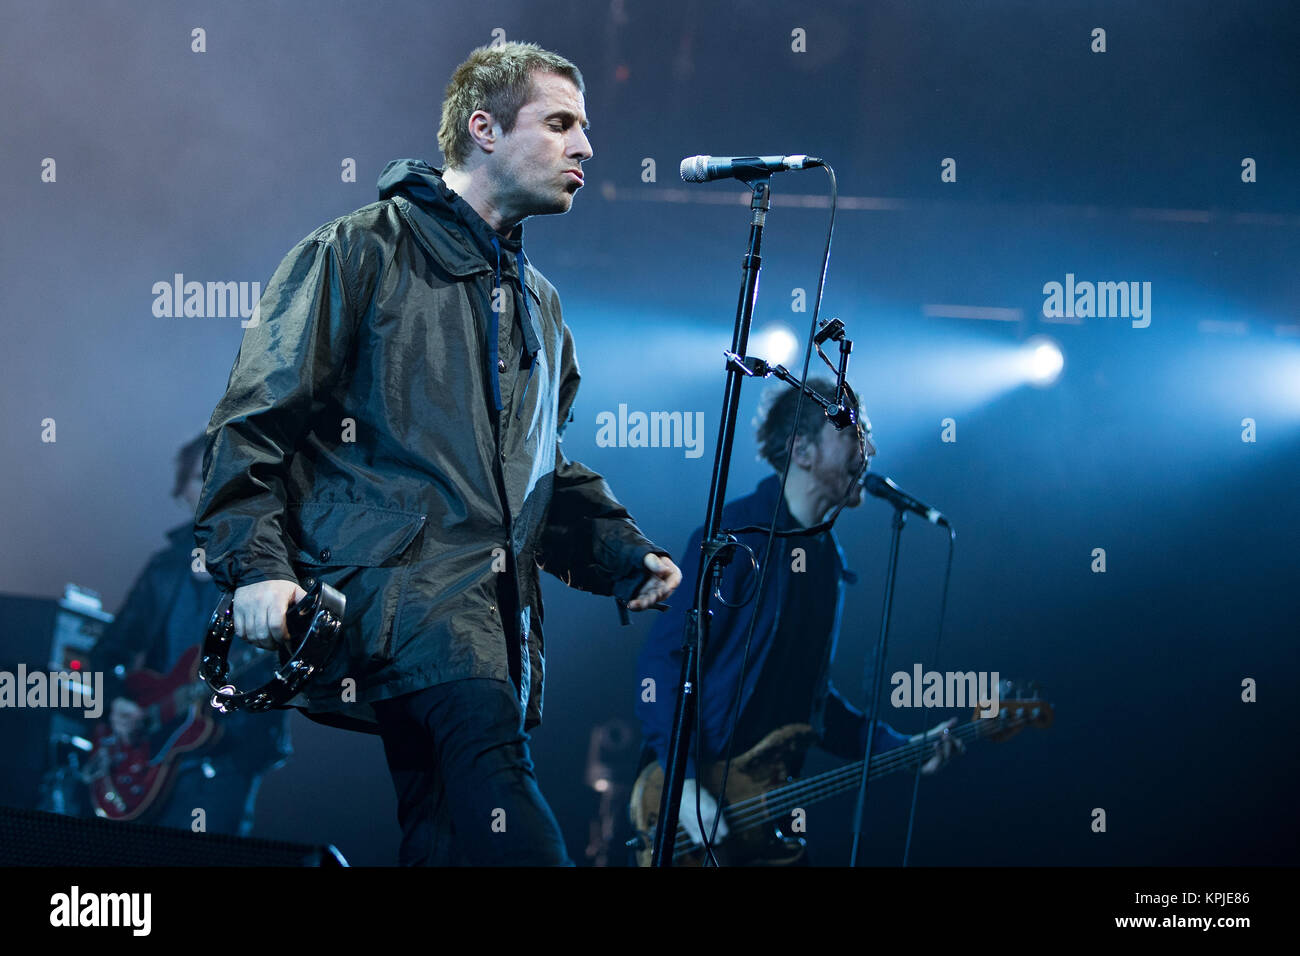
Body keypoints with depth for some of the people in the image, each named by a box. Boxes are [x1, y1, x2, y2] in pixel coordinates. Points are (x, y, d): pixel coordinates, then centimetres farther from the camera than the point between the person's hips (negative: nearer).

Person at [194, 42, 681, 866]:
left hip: (498, 599, 7)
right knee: (482, 715, -34)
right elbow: (255, 418, 0)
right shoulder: (363, 253, 4)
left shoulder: (539, 305, 27)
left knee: (447, 836, 0)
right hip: (393, 571, -7)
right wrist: (256, 565, -13)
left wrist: (622, 552, 15)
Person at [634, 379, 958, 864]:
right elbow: (662, 660, -19)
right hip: (693, 801, -8)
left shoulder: (827, 558, 13)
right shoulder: (737, 536, -13)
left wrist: (896, 748, 9)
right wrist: (685, 783, -26)